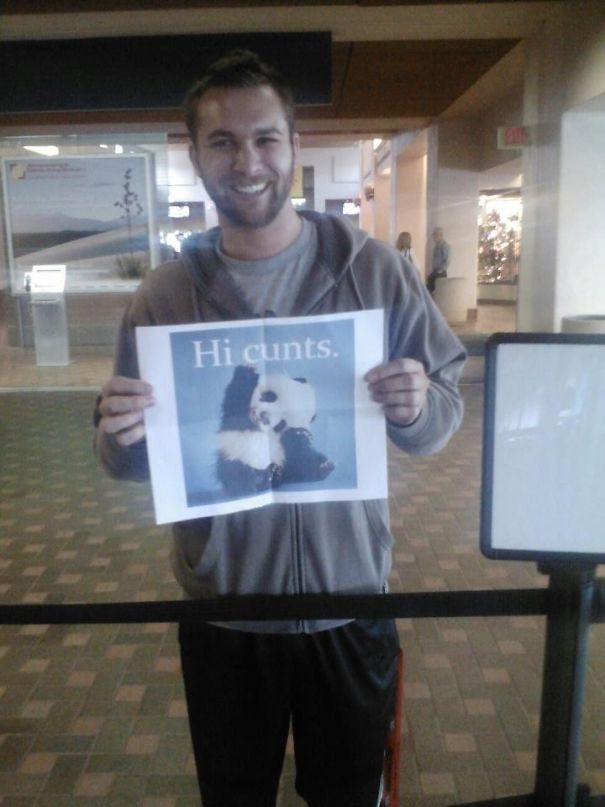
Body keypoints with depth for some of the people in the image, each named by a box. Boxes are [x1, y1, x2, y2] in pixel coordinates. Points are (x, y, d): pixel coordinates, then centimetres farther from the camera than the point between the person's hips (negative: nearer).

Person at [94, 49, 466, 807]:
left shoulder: (375, 270, -7)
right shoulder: (162, 296, -4)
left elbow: (444, 415, -3)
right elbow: (132, 463, 0)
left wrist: (416, 407, -26)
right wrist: (121, 437, -22)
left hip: (351, 602, 0)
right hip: (222, 613, 1)